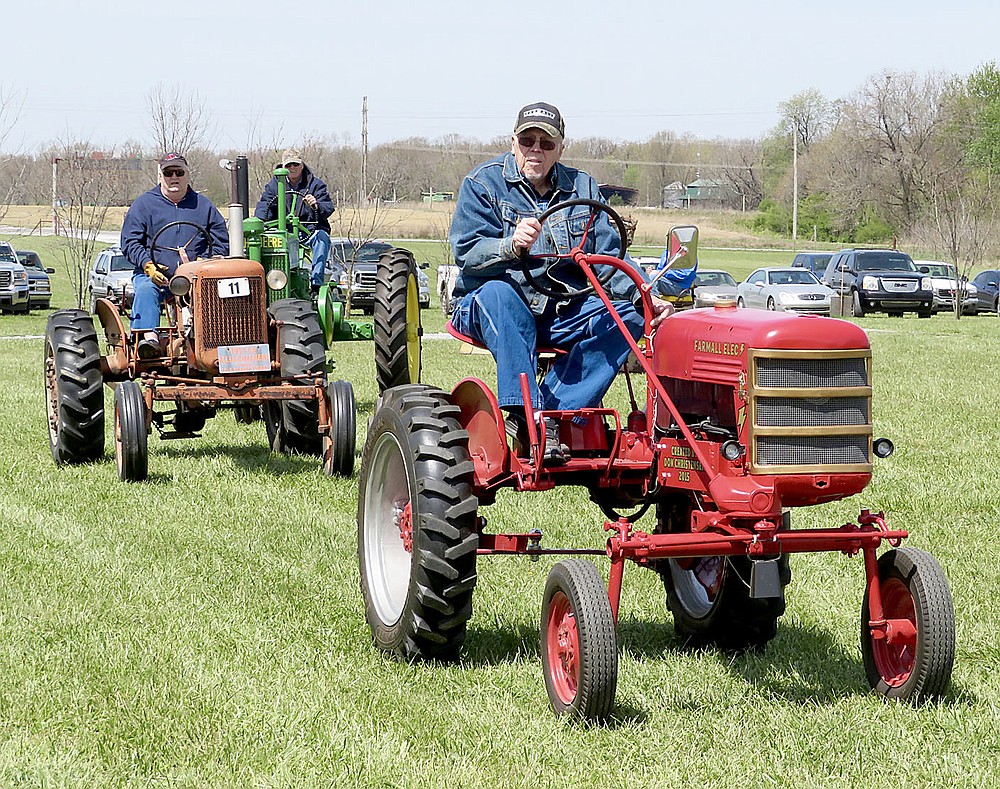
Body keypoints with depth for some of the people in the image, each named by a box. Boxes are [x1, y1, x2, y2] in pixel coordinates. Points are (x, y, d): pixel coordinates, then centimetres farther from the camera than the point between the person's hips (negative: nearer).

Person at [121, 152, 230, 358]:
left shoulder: (203, 206, 18)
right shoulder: (144, 204, 13)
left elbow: (221, 243, 16)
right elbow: (130, 242, 7)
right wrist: (148, 265, -12)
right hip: (156, 275, -1)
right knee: (145, 289, -34)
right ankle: (149, 337, -49)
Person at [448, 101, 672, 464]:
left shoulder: (582, 188, 12)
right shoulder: (484, 183, -1)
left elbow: (608, 255, 5)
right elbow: (467, 251, -14)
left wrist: (646, 295, -14)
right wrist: (511, 247, -36)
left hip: (563, 312, 4)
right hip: (486, 308, -4)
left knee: (627, 315, -20)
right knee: (498, 292, -37)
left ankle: (556, 411, -28)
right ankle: (525, 413, -44)